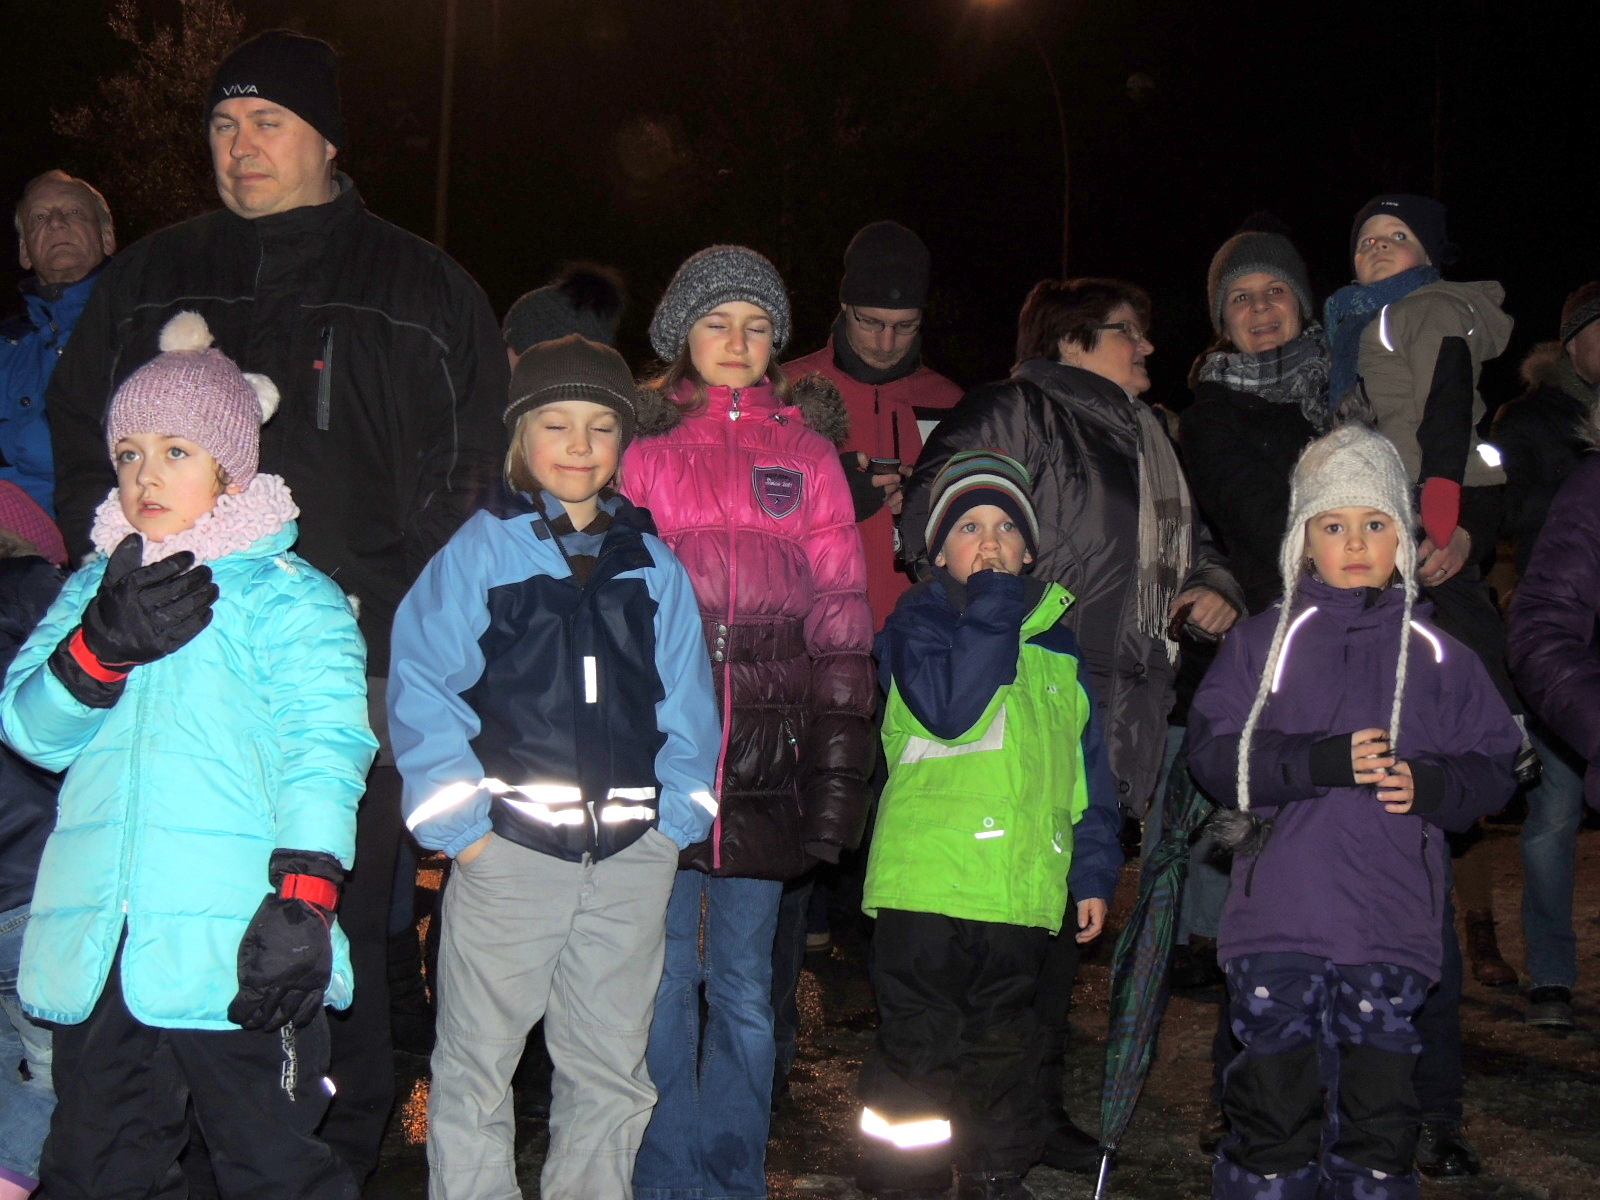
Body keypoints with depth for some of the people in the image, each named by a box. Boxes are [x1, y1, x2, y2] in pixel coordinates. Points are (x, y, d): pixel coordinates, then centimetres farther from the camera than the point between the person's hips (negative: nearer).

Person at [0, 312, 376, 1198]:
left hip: (235, 953, -5)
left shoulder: (289, 595, 1)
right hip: (94, 948, 5)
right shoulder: (94, 588, 17)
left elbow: (323, 750, -8)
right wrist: (101, 646, -13)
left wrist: (303, 896, -20)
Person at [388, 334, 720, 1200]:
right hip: (510, 845, -3)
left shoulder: (653, 564, 10)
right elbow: (420, 683, -6)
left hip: (630, 855, 3)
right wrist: (458, 820, -11)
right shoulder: (481, 550, 0)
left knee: (610, 1071, 13)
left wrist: (675, 819, 3)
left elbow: (686, 700, 12)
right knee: (476, 1069, 5)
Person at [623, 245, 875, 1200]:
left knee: (745, 984, 9)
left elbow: (841, 612, 6)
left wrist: (840, 762, 0)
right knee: (664, 972, 4)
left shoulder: (806, 447, 9)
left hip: (765, 752, 1)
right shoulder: (643, 442, 7)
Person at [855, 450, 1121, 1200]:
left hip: (1023, 887, 5)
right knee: (916, 1052, 0)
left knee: (1004, 1053, 14)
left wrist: (1094, 871, 11)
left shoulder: (1057, 639, 16)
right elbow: (950, 706, -19)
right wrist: (993, 604, -13)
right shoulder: (919, 619, 1)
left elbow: (1088, 765, 18)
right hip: (927, 881, -4)